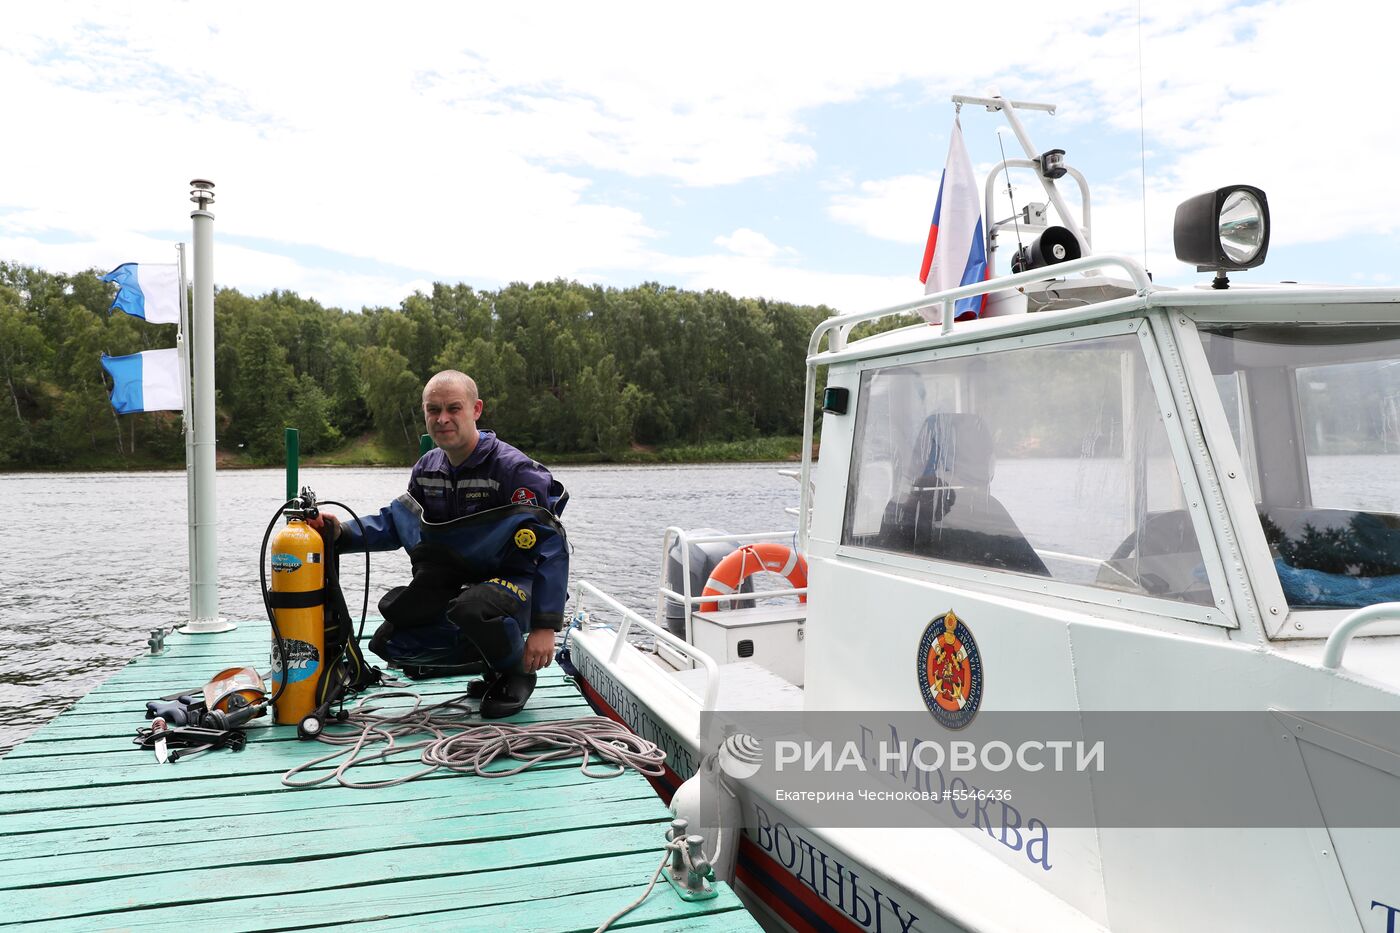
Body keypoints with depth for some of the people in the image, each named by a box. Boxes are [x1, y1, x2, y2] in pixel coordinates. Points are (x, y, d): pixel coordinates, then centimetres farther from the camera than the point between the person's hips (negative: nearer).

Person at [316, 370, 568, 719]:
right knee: (388, 644, 0)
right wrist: (344, 533, -9)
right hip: (455, 583, 7)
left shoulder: (513, 468, -20)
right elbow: (395, 521, 12)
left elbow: (551, 546, -22)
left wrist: (545, 625, -27)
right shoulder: (428, 468, 2)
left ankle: (515, 673, -8)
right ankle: (493, 656, 13)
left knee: (473, 606, -39)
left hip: (515, 583, -7)